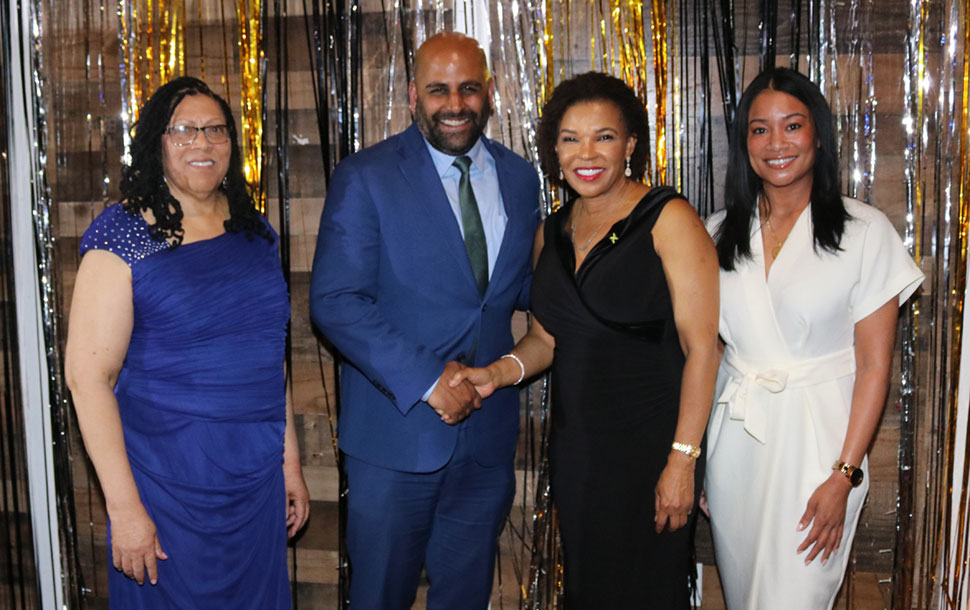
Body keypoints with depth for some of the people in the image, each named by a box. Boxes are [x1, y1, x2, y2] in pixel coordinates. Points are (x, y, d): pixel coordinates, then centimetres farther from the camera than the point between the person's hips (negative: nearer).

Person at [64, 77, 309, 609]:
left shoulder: (254, 233, 7)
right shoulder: (122, 235, -10)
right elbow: (88, 376, -13)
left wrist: (289, 460, 13)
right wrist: (124, 508, -16)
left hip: (259, 478, 5)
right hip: (167, 481, -5)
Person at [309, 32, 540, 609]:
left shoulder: (520, 178, 6)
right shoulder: (364, 178, -9)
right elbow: (335, 301, -15)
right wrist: (425, 380, -21)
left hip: (488, 428, 4)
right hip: (397, 429, -3)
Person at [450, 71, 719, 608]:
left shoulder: (669, 219, -10)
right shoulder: (552, 232, 8)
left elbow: (701, 347, -13)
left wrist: (682, 461, -17)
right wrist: (498, 372, -3)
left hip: (648, 444, -5)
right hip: (573, 447, 6)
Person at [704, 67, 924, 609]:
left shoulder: (864, 231, -6)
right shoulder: (720, 233, 5)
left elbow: (874, 366, -8)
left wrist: (844, 475, -13)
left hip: (815, 437, -4)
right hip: (733, 437, 4)